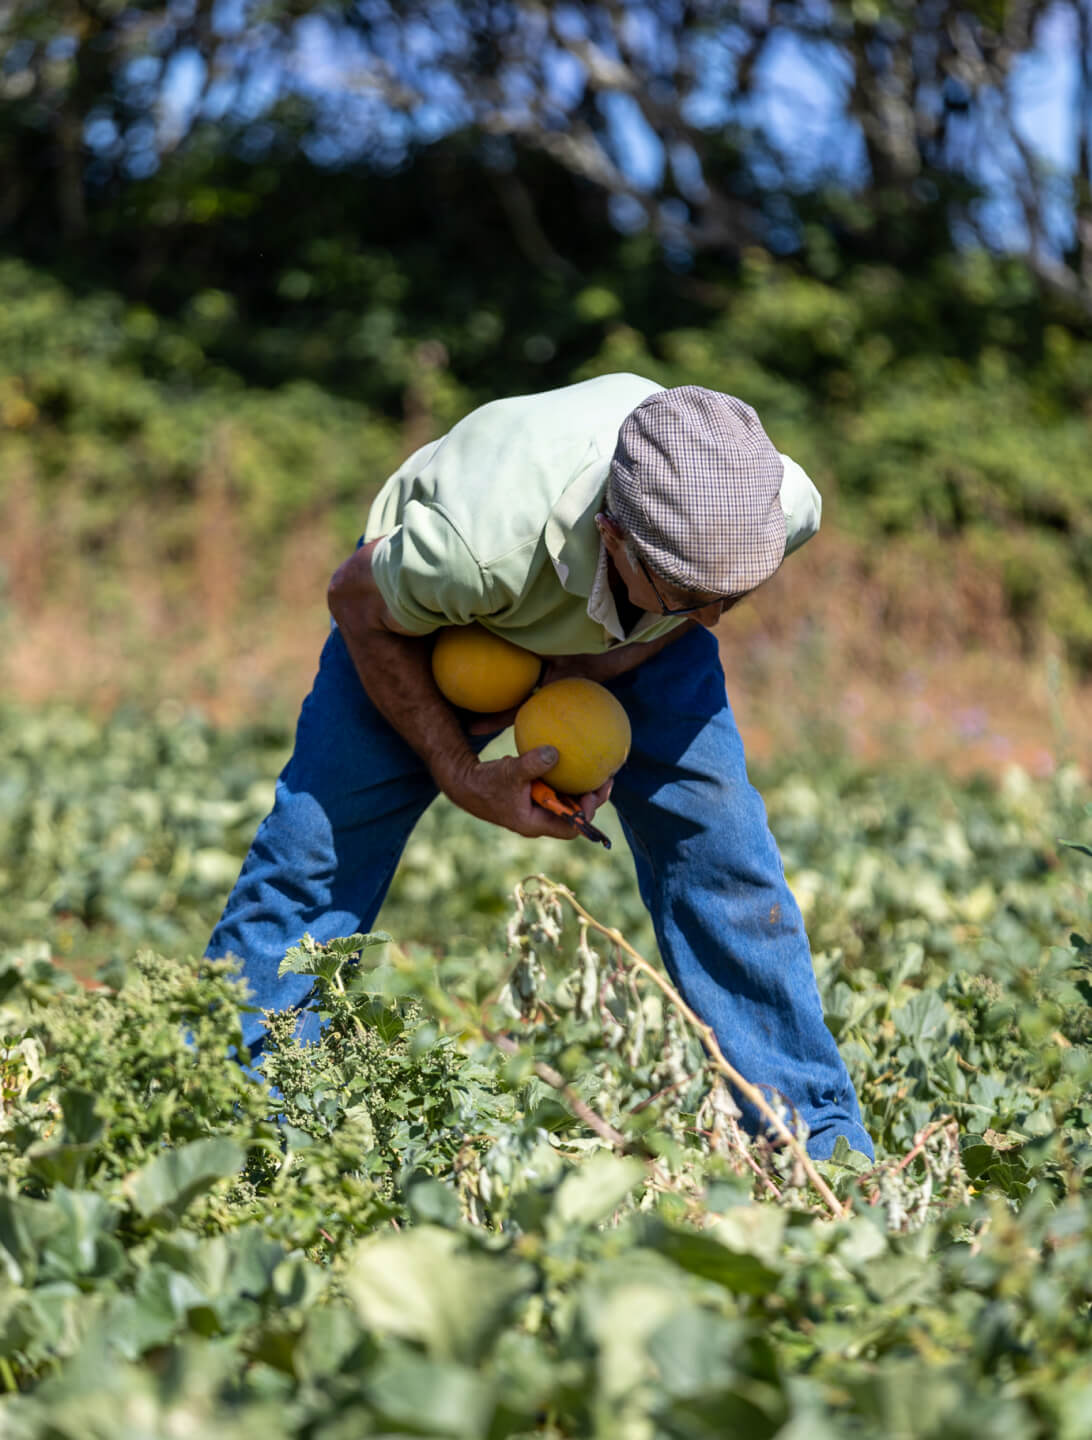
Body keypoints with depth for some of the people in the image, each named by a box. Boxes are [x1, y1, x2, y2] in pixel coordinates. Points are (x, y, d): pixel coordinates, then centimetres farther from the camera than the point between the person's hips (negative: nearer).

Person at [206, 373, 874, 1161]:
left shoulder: (785, 506, -35)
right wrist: (462, 777, -22)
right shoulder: (479, 541, -46)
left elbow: (710, 596, -8)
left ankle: (823, 1147, 1)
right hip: (433, 621, -2)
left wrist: (592, 677, -23)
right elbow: (358, 602, -21)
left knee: (722, 853, -10)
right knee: (313, 853, -9)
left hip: (629, 638, 2)